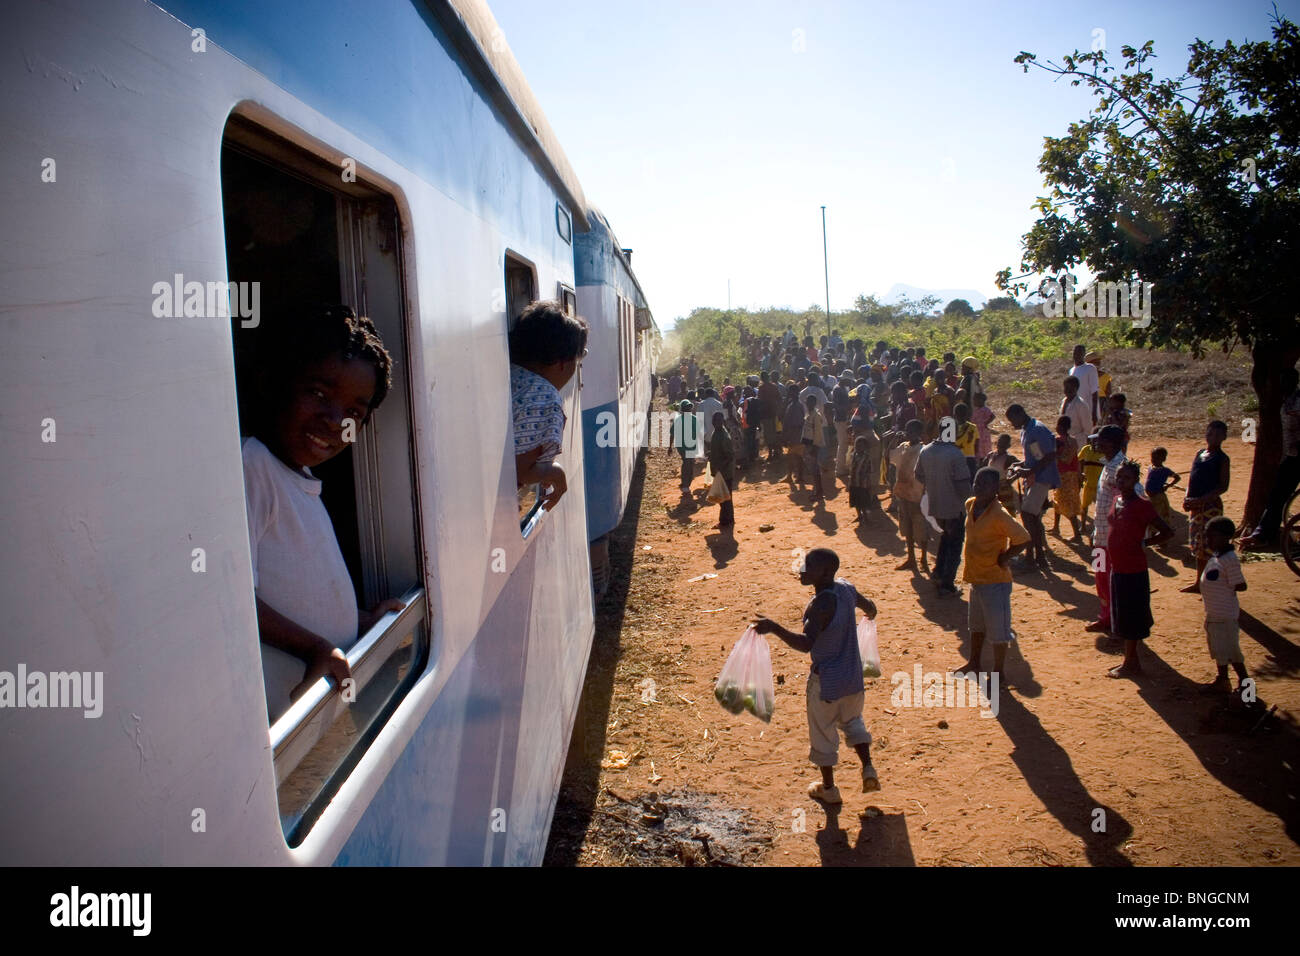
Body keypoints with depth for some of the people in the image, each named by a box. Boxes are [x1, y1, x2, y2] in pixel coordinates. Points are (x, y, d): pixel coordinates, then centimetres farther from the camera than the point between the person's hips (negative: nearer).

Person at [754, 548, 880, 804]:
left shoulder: (822, 604, -27)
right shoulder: (846, 589, -4)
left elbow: (806, 644, -35)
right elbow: (869, 607, 17)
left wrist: (774, 628, -44)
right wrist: (870, 613, 41)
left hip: (825, 681, -7)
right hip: (852, 676, 7)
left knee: (823, 733, 13)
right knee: (852, 720, 30)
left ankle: (829, 788, 27)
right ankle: (868, 768, 18)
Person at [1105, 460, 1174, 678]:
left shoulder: (1141, 505, -16)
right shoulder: (1116, 501, 7)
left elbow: (1167, 532, -18)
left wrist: (1143, 543, -12)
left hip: (1134, 571, -8)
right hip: (1117, 568, 8)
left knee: (1130, 619, 1)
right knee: (1121, 617, 16)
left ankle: (1131, 664, 12)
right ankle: (1131, 661, 28)